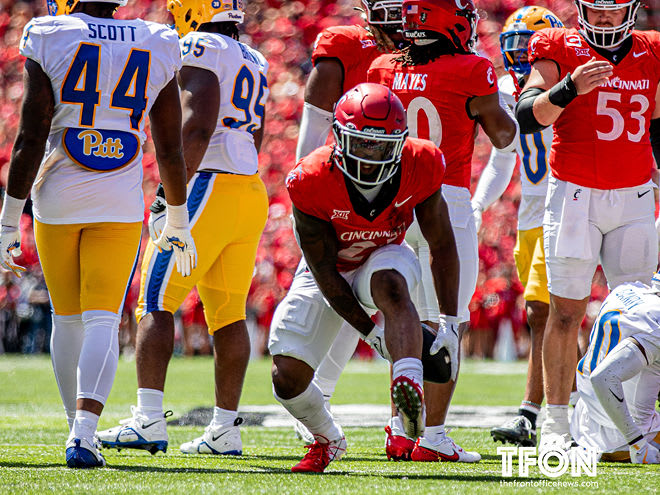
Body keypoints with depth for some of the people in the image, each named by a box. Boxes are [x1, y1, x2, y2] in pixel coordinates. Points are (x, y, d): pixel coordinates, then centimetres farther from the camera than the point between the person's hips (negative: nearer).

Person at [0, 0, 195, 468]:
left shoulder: (50, 44, -7)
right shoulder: (156, 51, 1)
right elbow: (171, 149, 6)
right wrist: (178, 222, 18)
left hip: (57, 201, 0)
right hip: (120, 207, 1)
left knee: (67, 320, 15)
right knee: (102, 324, -4)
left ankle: (79, 430, 24)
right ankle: (83, 434, -22)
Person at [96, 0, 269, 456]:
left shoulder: (199, 49, -7)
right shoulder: (253, 64, 19)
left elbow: (198, 127, -18)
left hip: (208, 185, -8)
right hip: (252, 192, 8)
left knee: (156, 303, -7)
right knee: (228, 314, 9)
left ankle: (149, 420, -16)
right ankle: (226, 430, 9)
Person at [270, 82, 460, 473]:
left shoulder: (419, 167, -23)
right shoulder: (313, 182, -29)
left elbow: (442, 245, -11)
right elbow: (325, 274, -21)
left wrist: (451, 324, -14)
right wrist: (370, 331, -24)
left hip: (384, 258, 0)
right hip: (331, 274, 0)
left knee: (391, 286, -39)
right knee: (288, 377, -11)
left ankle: (411, 388, -60)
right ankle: (328, 440, 21)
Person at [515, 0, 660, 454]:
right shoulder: (560, 50, -3)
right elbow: (526, 117, -14)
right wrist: (568, 89, -29)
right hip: (575, 195, -3)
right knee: (567, 311, -3)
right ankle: (555, 424, 3)